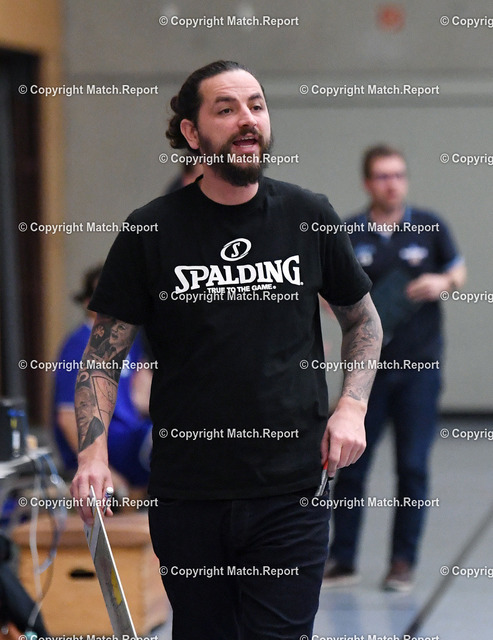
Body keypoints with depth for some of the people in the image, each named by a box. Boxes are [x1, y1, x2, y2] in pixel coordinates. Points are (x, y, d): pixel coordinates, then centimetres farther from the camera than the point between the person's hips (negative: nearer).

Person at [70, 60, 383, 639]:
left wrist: (351, 406, 2)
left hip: (292, 490, 0)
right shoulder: (151, 230, -2)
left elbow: (362, 320, 18)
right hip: (186, 497, 0)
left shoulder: (308, 216, 3)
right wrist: (94, 450, -11)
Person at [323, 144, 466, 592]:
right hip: (366, 365, 0)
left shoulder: (429, 227, 3)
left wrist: (443, 283, -8)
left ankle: (404, 562, 10)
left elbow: (458, 273, 14)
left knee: (413, 466, 1)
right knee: (350, 464, 1)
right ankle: (342, 560, 12)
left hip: (419, 365, 0)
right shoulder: (348, 235, 2)